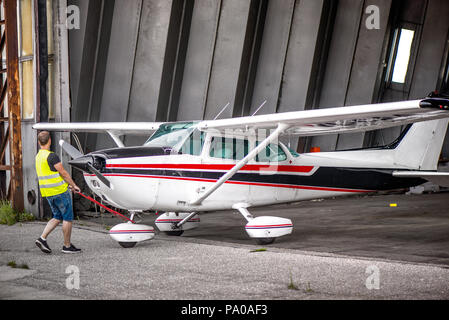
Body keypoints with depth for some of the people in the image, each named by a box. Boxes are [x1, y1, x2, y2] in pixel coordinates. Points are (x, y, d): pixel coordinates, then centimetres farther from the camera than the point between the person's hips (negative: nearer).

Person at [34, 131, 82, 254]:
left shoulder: (38, 156, 11)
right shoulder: (51, 156, -17)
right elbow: (63, 173, -14)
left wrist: (67, 183, 23)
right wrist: (73, 185, -1)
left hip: (47, 192, 8)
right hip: (59, 191, -8)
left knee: (58, 217, 16)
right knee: (68, 218, 3)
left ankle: (42, 238, 4)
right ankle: (67, 246, 8)